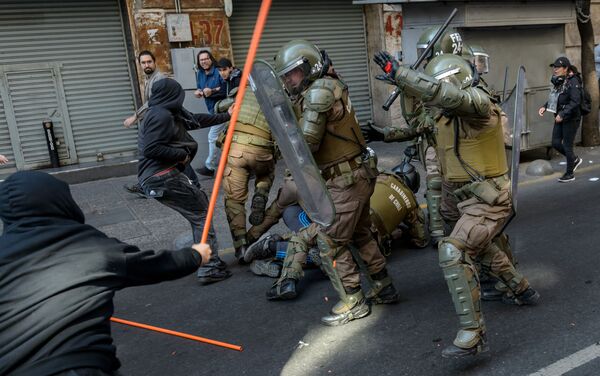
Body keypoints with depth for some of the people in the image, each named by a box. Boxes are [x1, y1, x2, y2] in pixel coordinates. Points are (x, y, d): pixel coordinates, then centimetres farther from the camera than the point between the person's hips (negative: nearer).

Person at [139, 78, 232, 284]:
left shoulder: (170, 113, 16)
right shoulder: (162, 116, -14)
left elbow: (196, 119, 26)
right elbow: (150, 149, -22)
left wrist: (225, 116, 32)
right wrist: (182, 154, -13)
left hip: (160, 176, 10)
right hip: (162, 177, -10)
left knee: (201, 201, 19)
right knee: (201, 214, -4)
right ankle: (209, 268, -4)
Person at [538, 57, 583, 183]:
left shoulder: (573, 82, -17)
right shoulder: (558, 81, 6)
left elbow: (575, 102, -24)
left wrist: (562, 114, -28)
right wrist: (544, 107, 1)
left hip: (571, 119, -8)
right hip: (560, 118, 8)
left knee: (567, 145, 0)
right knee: (556, 143, 9)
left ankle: (570, 174, 15)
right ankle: (575, 159, 33)